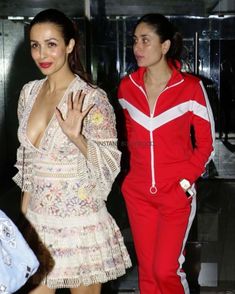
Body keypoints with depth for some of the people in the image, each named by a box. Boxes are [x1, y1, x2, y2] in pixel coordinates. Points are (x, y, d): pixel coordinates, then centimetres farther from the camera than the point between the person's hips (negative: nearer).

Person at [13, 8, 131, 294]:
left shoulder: (91, 98, -14)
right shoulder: (29, 92, 4)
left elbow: (110, 163, -13)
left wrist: (76, 137, -29)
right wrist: (25, 203, 15)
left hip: (79, 220, -5)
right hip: (38, 218, 5)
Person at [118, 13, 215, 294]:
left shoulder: (190, 87, -10)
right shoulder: (127, 86, 2)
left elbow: (205, 143, -3)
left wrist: (186, 181, -10)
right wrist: (135, 169, 6)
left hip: (177, 193, -4)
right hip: (138, 192, 4)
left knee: (165, 270, -6)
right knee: (146, 269, 10)